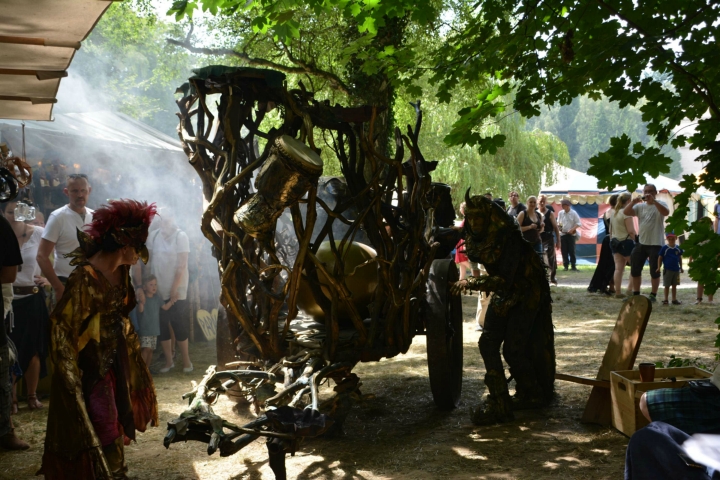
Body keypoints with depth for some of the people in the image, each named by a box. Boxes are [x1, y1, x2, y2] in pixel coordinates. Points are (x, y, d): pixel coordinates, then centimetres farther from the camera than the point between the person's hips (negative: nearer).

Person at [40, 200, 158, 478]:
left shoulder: (121, 271, 1)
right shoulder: (86, 278, -24)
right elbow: (61, 326, -19)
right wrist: (71, 371, -16)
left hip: (115, 360, 8)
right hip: (91, 369, -8)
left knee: (114, 423, 15)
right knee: (103, 435, -2)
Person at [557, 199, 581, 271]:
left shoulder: (573, 213, -4)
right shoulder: (560, 213, 6)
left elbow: (578, 223, -5)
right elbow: (558, 222, 14)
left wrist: (572, 229, -17)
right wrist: (558, 226, -8)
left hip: (571, 234, -3)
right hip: (562, 234, 3)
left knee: (571, 251, -4)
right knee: (564, 251, 3)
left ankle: (573, 265, 2)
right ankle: (565, 265, 10)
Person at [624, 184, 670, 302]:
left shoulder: (660, 204, -2)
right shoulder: (640, 206, 9)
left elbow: (666, 212, -24)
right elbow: (626, 212, -3)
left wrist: (653, 200, -29)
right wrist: (633, 202, -18)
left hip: (656, 244, -5)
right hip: (641, 243, 5)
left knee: (654, 271, 1)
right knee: (635, 269, 8)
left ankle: (653, 295, 11)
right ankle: (636, 294, 19)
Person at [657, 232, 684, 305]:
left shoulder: (678, 248, 5)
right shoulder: (664, 248, -7)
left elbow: (680, 258, 16)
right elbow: (660, 258, -4)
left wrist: (681, 267, 15)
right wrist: (659, 267, -9)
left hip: (676, 270, 4)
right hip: (667, 270, -4)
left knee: (674, 285, 11)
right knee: (667, 285, 2)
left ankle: (674, 299, 18)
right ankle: (666, 299, 11)